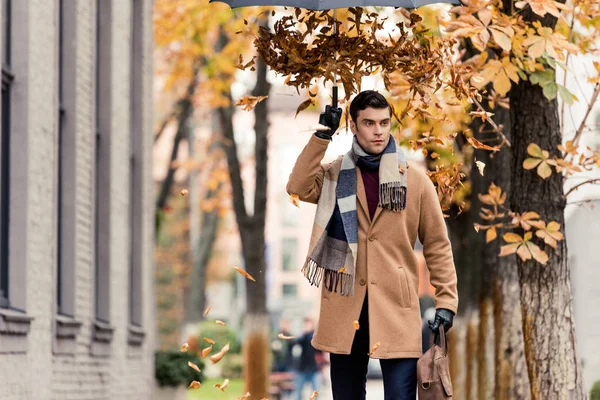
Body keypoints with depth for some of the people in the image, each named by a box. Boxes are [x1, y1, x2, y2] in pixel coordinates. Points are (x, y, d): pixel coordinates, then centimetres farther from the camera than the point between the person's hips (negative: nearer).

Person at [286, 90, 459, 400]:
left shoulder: (415, 180, 3)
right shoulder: (336, 175, 7)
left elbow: (437, 244, 5)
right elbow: (298, 187, -13)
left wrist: (446, 300, -1)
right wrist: (322, 136, -15)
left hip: (396, 306, -2)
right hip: (345, 305, 2)